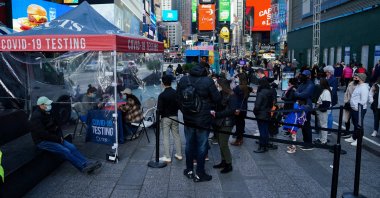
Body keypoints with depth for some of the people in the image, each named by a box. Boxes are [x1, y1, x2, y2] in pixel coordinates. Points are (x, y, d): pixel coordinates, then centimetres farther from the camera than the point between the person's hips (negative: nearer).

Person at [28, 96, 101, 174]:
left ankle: (87, 163, -14)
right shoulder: (36, 117, -18)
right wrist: (57, 139, -17)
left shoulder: (47, 113, 9)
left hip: (53, 138, 8)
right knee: (65, 151, -21)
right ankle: (84, 167, -21)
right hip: (43, 141, -8)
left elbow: (56, 125, 17)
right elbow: (43, 134, -24)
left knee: (71, 147, -8)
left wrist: (60, 136, 1)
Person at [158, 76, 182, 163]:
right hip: (175, 116, 4)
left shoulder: (162, 95, -16)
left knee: (166, 137, 3)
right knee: (176, 135, 13)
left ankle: (167, 157, 7)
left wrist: (159, 113, 4)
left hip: (165, 118, -4)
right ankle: (179, 154, 20)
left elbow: (159, 109, -16)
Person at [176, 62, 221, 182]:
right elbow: (217, 99, -11)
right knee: (201, 146, 7)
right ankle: (199, 174, 17)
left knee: (189, 144, 18)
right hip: (203, 119, -4)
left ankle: (189, 170, 30)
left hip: (188, 119, 5)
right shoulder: (208, 81, -16)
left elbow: (178, 98, 7)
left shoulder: (183, 80, 0)